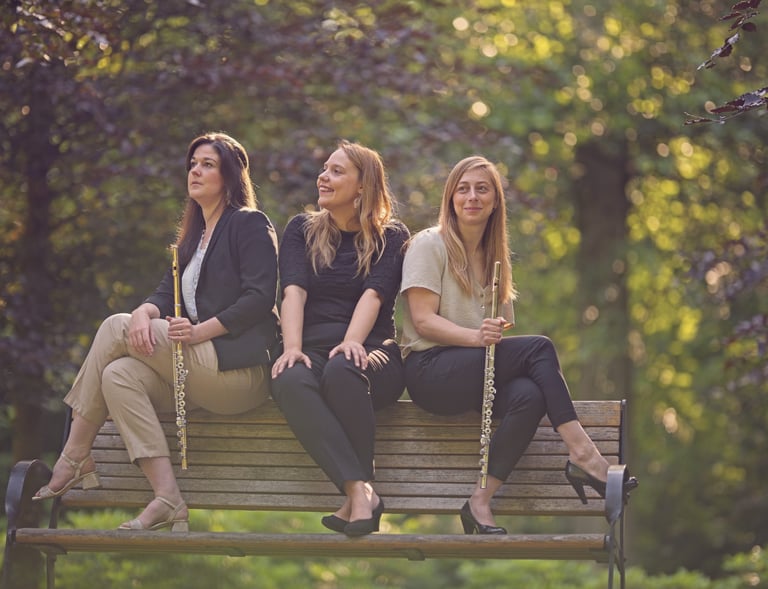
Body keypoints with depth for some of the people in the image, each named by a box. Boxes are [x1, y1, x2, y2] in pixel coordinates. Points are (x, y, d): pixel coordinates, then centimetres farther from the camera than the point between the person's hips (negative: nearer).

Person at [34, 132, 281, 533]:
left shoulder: (250, 225, 1)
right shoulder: (193, 235, 27)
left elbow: (260, 298, -11)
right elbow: (168, 293, 14)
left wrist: (201, 331, -20)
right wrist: (145, 312, -10)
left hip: (240, 367, -8)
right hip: (199, 374, 8)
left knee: (115, 328, -15)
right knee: (118, 375, -20)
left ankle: (75, 458, -12)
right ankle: (167, 500, -29)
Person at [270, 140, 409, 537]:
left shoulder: (391, 237, 11)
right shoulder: (301, 230, 16)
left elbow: (372, 295, -7)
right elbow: (294, 292, 0)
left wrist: (352, 343, -26)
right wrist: (292, 348, -19)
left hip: (371, 352, -2)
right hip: (313, 350, 2)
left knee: (341, 371, -39)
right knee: (291, 382, -36)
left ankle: (357, 495, -31)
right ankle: (361, 492, -44)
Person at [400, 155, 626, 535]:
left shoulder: (494, 257, 22)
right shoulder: (429, 245, 3)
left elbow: (503, 325, 18)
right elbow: (423, 320, -8)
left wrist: (499, 332, -8)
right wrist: (475, 336, -25)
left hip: (477, 370, 6)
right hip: (430, 370, -6)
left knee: (530, 395, -30)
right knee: (539, 347, -25)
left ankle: (481, 501, -32)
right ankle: (581, 451, -29)